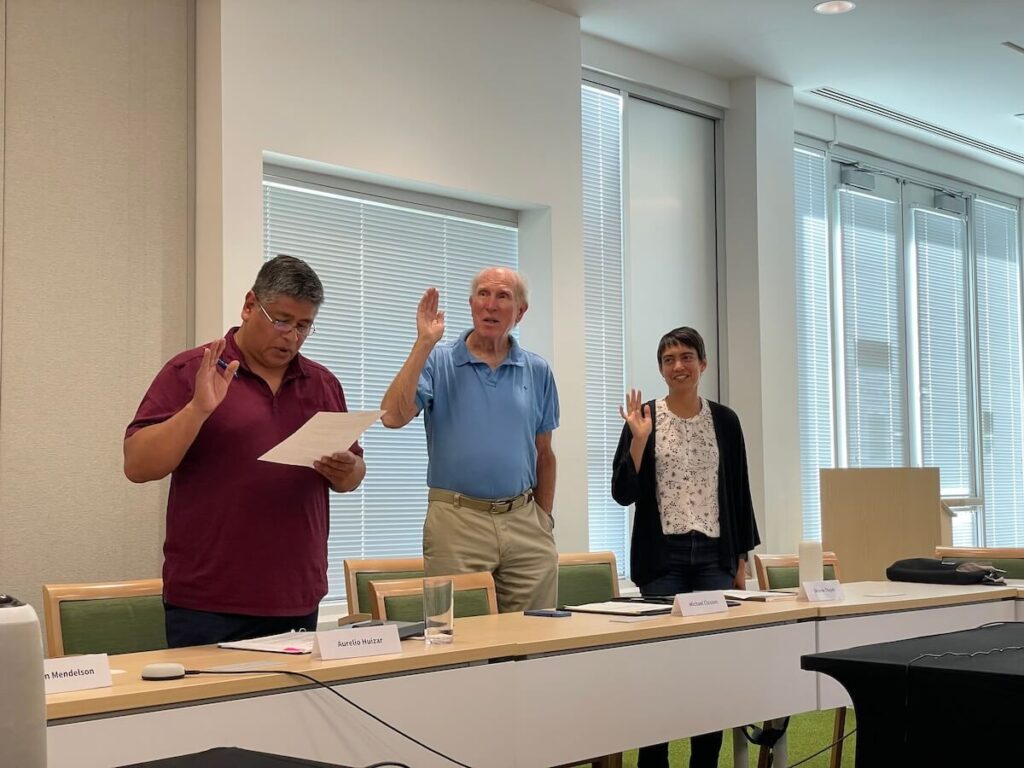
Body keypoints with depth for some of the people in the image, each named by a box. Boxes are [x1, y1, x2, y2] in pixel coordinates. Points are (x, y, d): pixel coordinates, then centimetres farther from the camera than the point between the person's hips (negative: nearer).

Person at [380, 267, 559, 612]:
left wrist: (543, 519, 11)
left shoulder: (537, 372, 10)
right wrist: (424, 344, -15)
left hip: (523, 521, 3)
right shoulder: (438, 362, 1)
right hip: (457, 520, -3)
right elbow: (392, 416, -15)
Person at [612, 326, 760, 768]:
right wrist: (638, 440, -19)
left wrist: (742, 558, 7)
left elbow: (739, 491, 10)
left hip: (714, 554, 3)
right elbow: (623, 493, -6)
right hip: (663, 556, -3)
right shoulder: (643, 417, -2)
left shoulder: (724, 421, 7)